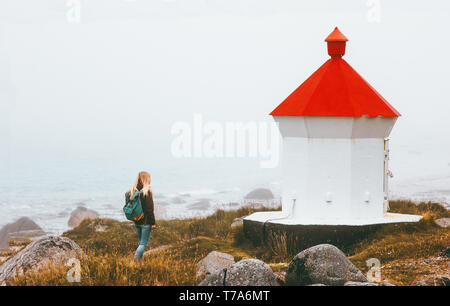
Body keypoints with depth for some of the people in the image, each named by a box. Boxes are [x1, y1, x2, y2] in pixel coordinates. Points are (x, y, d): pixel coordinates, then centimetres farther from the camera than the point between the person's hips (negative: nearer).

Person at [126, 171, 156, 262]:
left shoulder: (133, 190, 3)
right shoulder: (147, 191, -15)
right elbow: (150, 209, -15)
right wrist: (153, 223, -9)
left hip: (137, 221, 6)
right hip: (146, 222, -6)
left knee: (141, 243, 17)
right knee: (143, 244, -2)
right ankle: (136, 261, -16)